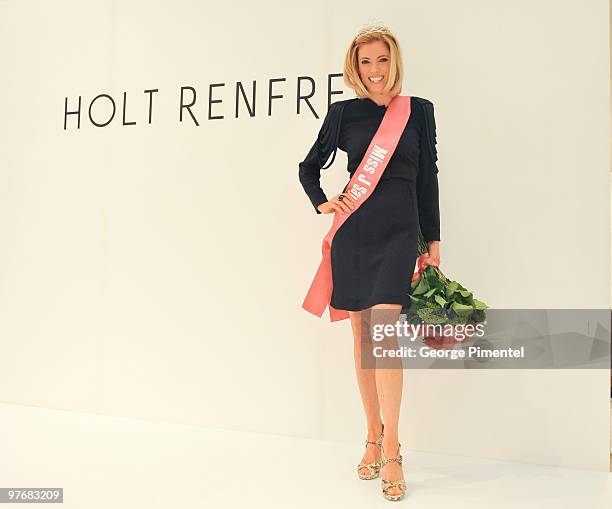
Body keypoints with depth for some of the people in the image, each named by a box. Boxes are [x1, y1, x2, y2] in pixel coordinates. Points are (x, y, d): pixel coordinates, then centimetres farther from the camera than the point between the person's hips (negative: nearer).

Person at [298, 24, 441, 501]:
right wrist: (321, 203, 2)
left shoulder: (419, 110, 6)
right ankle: (374, 439, 20)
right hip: (354, 230, 2)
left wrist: (434, 240, 5)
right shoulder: (344, 113, 8)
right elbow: (309, 167, 18)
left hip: (399, 230, -2)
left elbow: (427, 177, 7)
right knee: (361, 336, 6)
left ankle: (391, 451, -4)